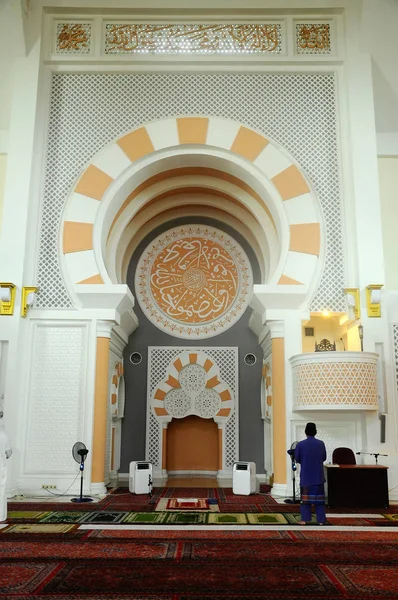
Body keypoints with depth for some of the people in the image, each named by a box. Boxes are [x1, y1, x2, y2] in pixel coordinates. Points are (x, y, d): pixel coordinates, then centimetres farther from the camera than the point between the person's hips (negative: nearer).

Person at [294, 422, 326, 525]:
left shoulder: (300, 445, -11)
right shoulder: (321, 444, -5)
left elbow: (297, 459, -2)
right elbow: (324, 458, 6)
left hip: (305, 476, -1)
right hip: (318, 476, 1)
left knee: (305, 497, 9)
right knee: (319, 497, 9)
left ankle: (305, 519, 7)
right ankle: (321, 520, 9)